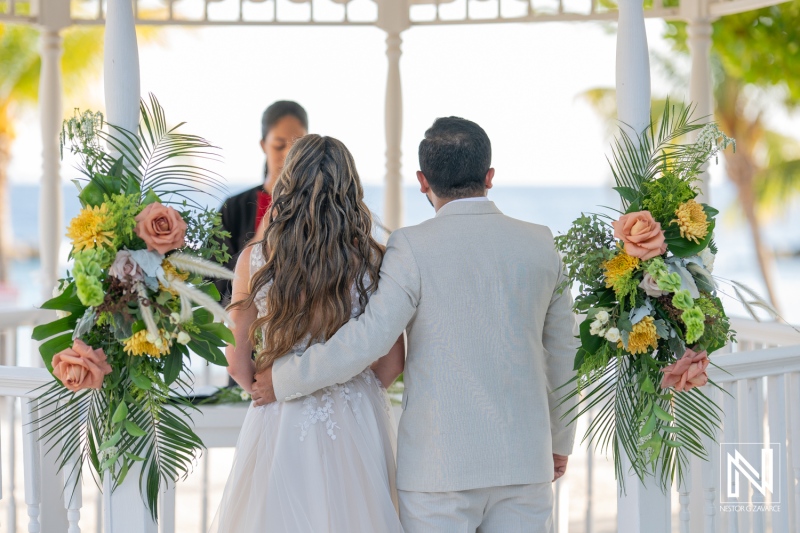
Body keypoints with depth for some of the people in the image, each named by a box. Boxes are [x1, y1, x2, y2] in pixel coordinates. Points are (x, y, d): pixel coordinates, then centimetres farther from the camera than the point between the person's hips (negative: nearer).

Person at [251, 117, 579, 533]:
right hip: (526, 459, 4)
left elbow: (368, 338, -17)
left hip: (440, 463, -4)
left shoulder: (413, 247, -9)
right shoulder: (540, 244, 4)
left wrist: (284, 379, -5)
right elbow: (564, 353, 12)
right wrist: (559, 439, 25)